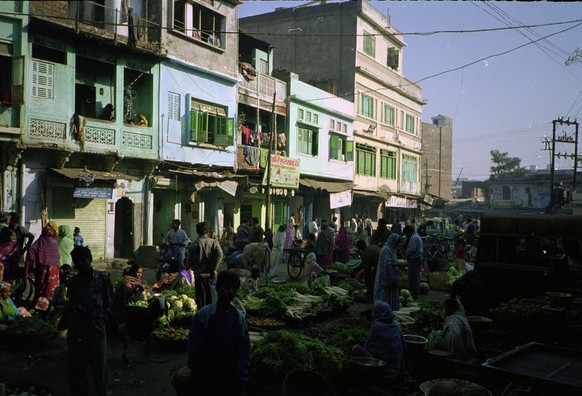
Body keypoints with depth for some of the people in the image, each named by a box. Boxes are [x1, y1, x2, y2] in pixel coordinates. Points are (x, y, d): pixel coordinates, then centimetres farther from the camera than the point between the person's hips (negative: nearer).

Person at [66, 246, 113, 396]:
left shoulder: (102, 278, 4)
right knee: (75, 363, 8)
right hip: (75, 327, 3)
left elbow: (108, 302, 2)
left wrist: (102, 320, -6)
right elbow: (70, 303, 18)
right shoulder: (73, 281, 13)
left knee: (99, 362, 2)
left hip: (96, 327, -3)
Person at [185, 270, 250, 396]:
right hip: (205, 374, -1)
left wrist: (241, 379, -4)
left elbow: (244, 350, -2)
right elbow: (193, 346, -4)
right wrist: (195, 372, -3)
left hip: (229, 376, 2)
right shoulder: (203, 315, -10)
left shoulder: (239, 317, -4)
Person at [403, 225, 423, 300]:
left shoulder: (413, 238, -16)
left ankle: (414, 294, -4)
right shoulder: (417, 236, 17)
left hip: (414, 259, -11)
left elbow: (412, 249, -23)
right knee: (416, 277, 16)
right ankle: (416, 292, 24)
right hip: (419, 258, 11)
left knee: (413, 277, -7)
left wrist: (407, 255, -9)